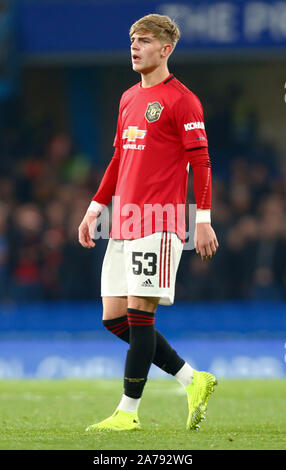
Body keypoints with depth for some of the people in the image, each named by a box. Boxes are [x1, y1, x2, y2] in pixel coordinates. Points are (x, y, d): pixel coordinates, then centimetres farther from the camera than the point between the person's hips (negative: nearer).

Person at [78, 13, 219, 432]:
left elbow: (200, 161, -9)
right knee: (114, 318, 5)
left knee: (140, 313, -9)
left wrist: (203, 219, -14)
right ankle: (193, 381, 13)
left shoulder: (181, 100, -6)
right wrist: (95, 208, 21)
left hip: (159, 221, -9)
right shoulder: (128, 99, 18)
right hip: (124, 221, 9)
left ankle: (128, 412, -4)